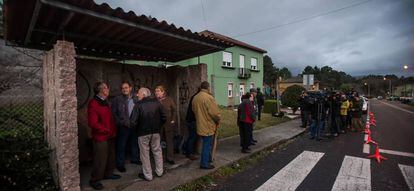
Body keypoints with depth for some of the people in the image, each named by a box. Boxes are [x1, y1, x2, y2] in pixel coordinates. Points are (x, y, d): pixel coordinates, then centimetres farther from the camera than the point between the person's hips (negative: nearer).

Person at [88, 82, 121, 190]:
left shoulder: (105, 102, 12)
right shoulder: (93, 104, -18)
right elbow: (93, 123, -23)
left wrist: (113, 130, 9)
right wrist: (106, 130, -15)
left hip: (110, 136, 9)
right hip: (100, 137, -9)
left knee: (111, 156, 19)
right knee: (100, 159, 2)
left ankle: (108, 174, 38)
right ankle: (94, 180, 21)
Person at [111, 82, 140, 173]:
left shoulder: (135, 99, 5)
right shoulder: (117, 99, -4)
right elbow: (114, 113, -5)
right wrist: (121, 123, -11)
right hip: (123, 126, -4)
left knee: (135, 143, 16)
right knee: (121, 145, 4)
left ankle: (134, 159, 34)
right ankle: (120, 164, 18)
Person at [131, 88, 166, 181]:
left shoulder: (138, 104, -13)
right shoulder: (157, 102, -1)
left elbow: (133, 121, -18)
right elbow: (164, 118, -1)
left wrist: (136, 129, 2)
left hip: (143, 132, -3)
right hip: (156, 131, 4)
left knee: (145, 154, 10)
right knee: (157, 151, 17)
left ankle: (148, 175, 21)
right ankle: (159, 171, 29)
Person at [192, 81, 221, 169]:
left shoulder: (195, 98, 6)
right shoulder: (209, 97, -20)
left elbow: (194, 110, 15)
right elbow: (215, 112, -21)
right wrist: (218, 121, -4)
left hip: (200, 125, 8)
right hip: (208, 126, -8)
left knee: (206, 143, 23)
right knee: (207, 145, 6)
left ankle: (207, 158, 39)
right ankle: (204, 164, 17)